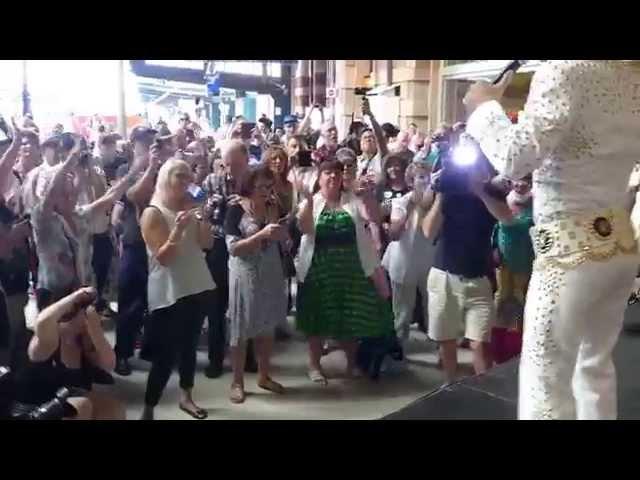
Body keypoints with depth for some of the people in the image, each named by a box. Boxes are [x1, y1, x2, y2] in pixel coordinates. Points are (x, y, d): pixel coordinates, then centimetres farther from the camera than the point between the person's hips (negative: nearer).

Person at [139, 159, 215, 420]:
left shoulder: (189, 206, 9)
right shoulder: (153, 213, -10)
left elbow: (207, 244, 6)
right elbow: (163, 257, -17)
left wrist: (203, 219, -10)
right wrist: (178, 229, -28)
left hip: (197, 287, 6)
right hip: (169, 292, -6)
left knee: (189, 345, 15)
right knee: (166, 354, -6)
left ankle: (186, 397, 31)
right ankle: (148, 410, 7)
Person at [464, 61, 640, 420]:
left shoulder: (565, 70, -14)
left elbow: (516, 158, -25)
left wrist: (485, 106, -9)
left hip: (573, 246, -8)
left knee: (545, 378, 2)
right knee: (596, 366, 22)